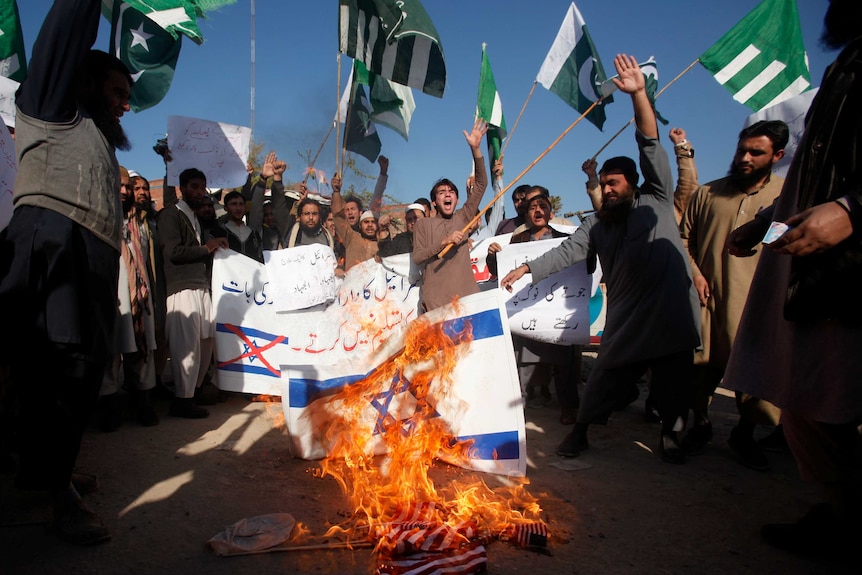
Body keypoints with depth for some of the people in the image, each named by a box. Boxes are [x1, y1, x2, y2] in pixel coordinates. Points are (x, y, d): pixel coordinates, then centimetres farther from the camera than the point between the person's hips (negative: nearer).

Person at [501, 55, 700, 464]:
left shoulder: (656, 201, 4)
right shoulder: (597, 225, 14)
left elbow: (651, 145, -5)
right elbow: (567, 252, 10)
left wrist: (638, 94, -13)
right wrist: (526, 268, 2)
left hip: (671, 313, -2)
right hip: (626, 320, 2)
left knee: (673, 383, 6)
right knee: (605, 376, 6)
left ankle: (670, 435, 27)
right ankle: (580, 431, 21)